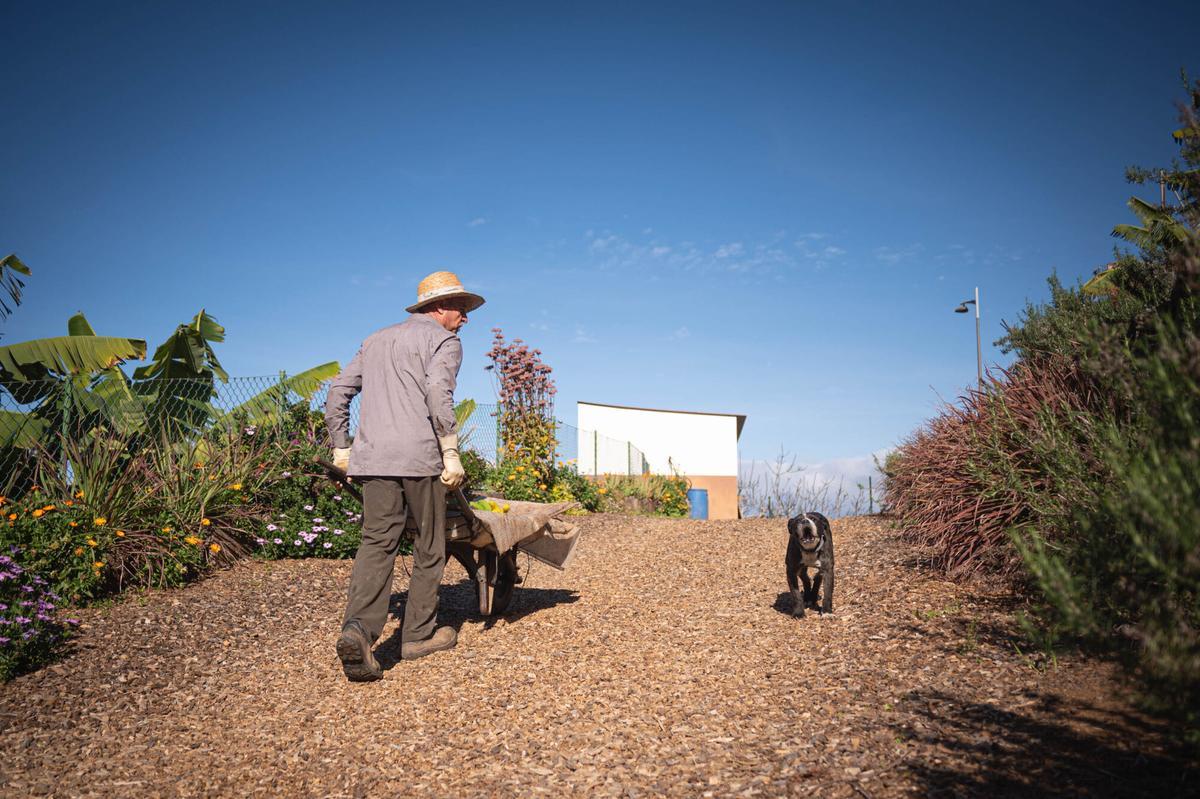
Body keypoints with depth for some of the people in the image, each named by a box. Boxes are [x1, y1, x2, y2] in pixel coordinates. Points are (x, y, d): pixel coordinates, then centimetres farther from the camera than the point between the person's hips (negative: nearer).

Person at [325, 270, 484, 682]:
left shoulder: (376, 340, 25)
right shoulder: (444, 341, 4)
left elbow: (338, 391, 20)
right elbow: (438, 392, -14)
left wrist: (341, 446, 22)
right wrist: (451, 452, -12)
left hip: (372, 457, 5)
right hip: (419, 455, -5)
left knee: (376, 543, 1)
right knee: (429, 547, 8)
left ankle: (358, 627, -19)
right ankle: (418, 634, 15)